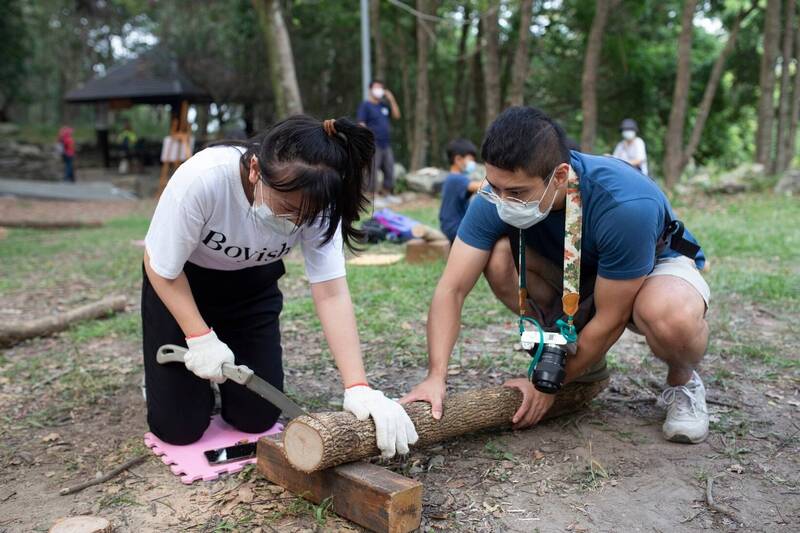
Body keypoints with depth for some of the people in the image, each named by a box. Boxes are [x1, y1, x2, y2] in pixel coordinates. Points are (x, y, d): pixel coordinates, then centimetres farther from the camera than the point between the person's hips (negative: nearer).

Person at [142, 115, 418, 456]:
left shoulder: (315, 203, -27)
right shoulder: (202, 179, -37)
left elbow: (331, 292, -29)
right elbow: (162, 269, -21)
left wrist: (358, 387, -37)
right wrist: (200, 339, -26)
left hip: (252, 285, 3)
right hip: (180, 282, -2)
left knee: (256, 417, 0)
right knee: (179, 427, -4)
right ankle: (165, 376, 28)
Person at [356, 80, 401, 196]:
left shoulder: (384, 105, 18)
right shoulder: (365, 105, -2)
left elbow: (396, 115, 13)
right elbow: (361, 125, -9)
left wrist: (391, 99, 4)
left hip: (387, 145, 7)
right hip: (374, 146, -7)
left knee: (390, 170, 10)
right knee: (372, 171, -6)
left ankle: (387, 192, 20)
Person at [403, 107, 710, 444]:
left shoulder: (625, 206, -38)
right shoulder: (499, 193, -26)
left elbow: (610, 318, -28)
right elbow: (452, 289, -25)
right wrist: (436, 376, -36)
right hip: (576, 274, 5)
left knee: (673, 317, -41)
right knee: (498, 255, -25)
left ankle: (683, 382, -1)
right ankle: (584, 360, -1)